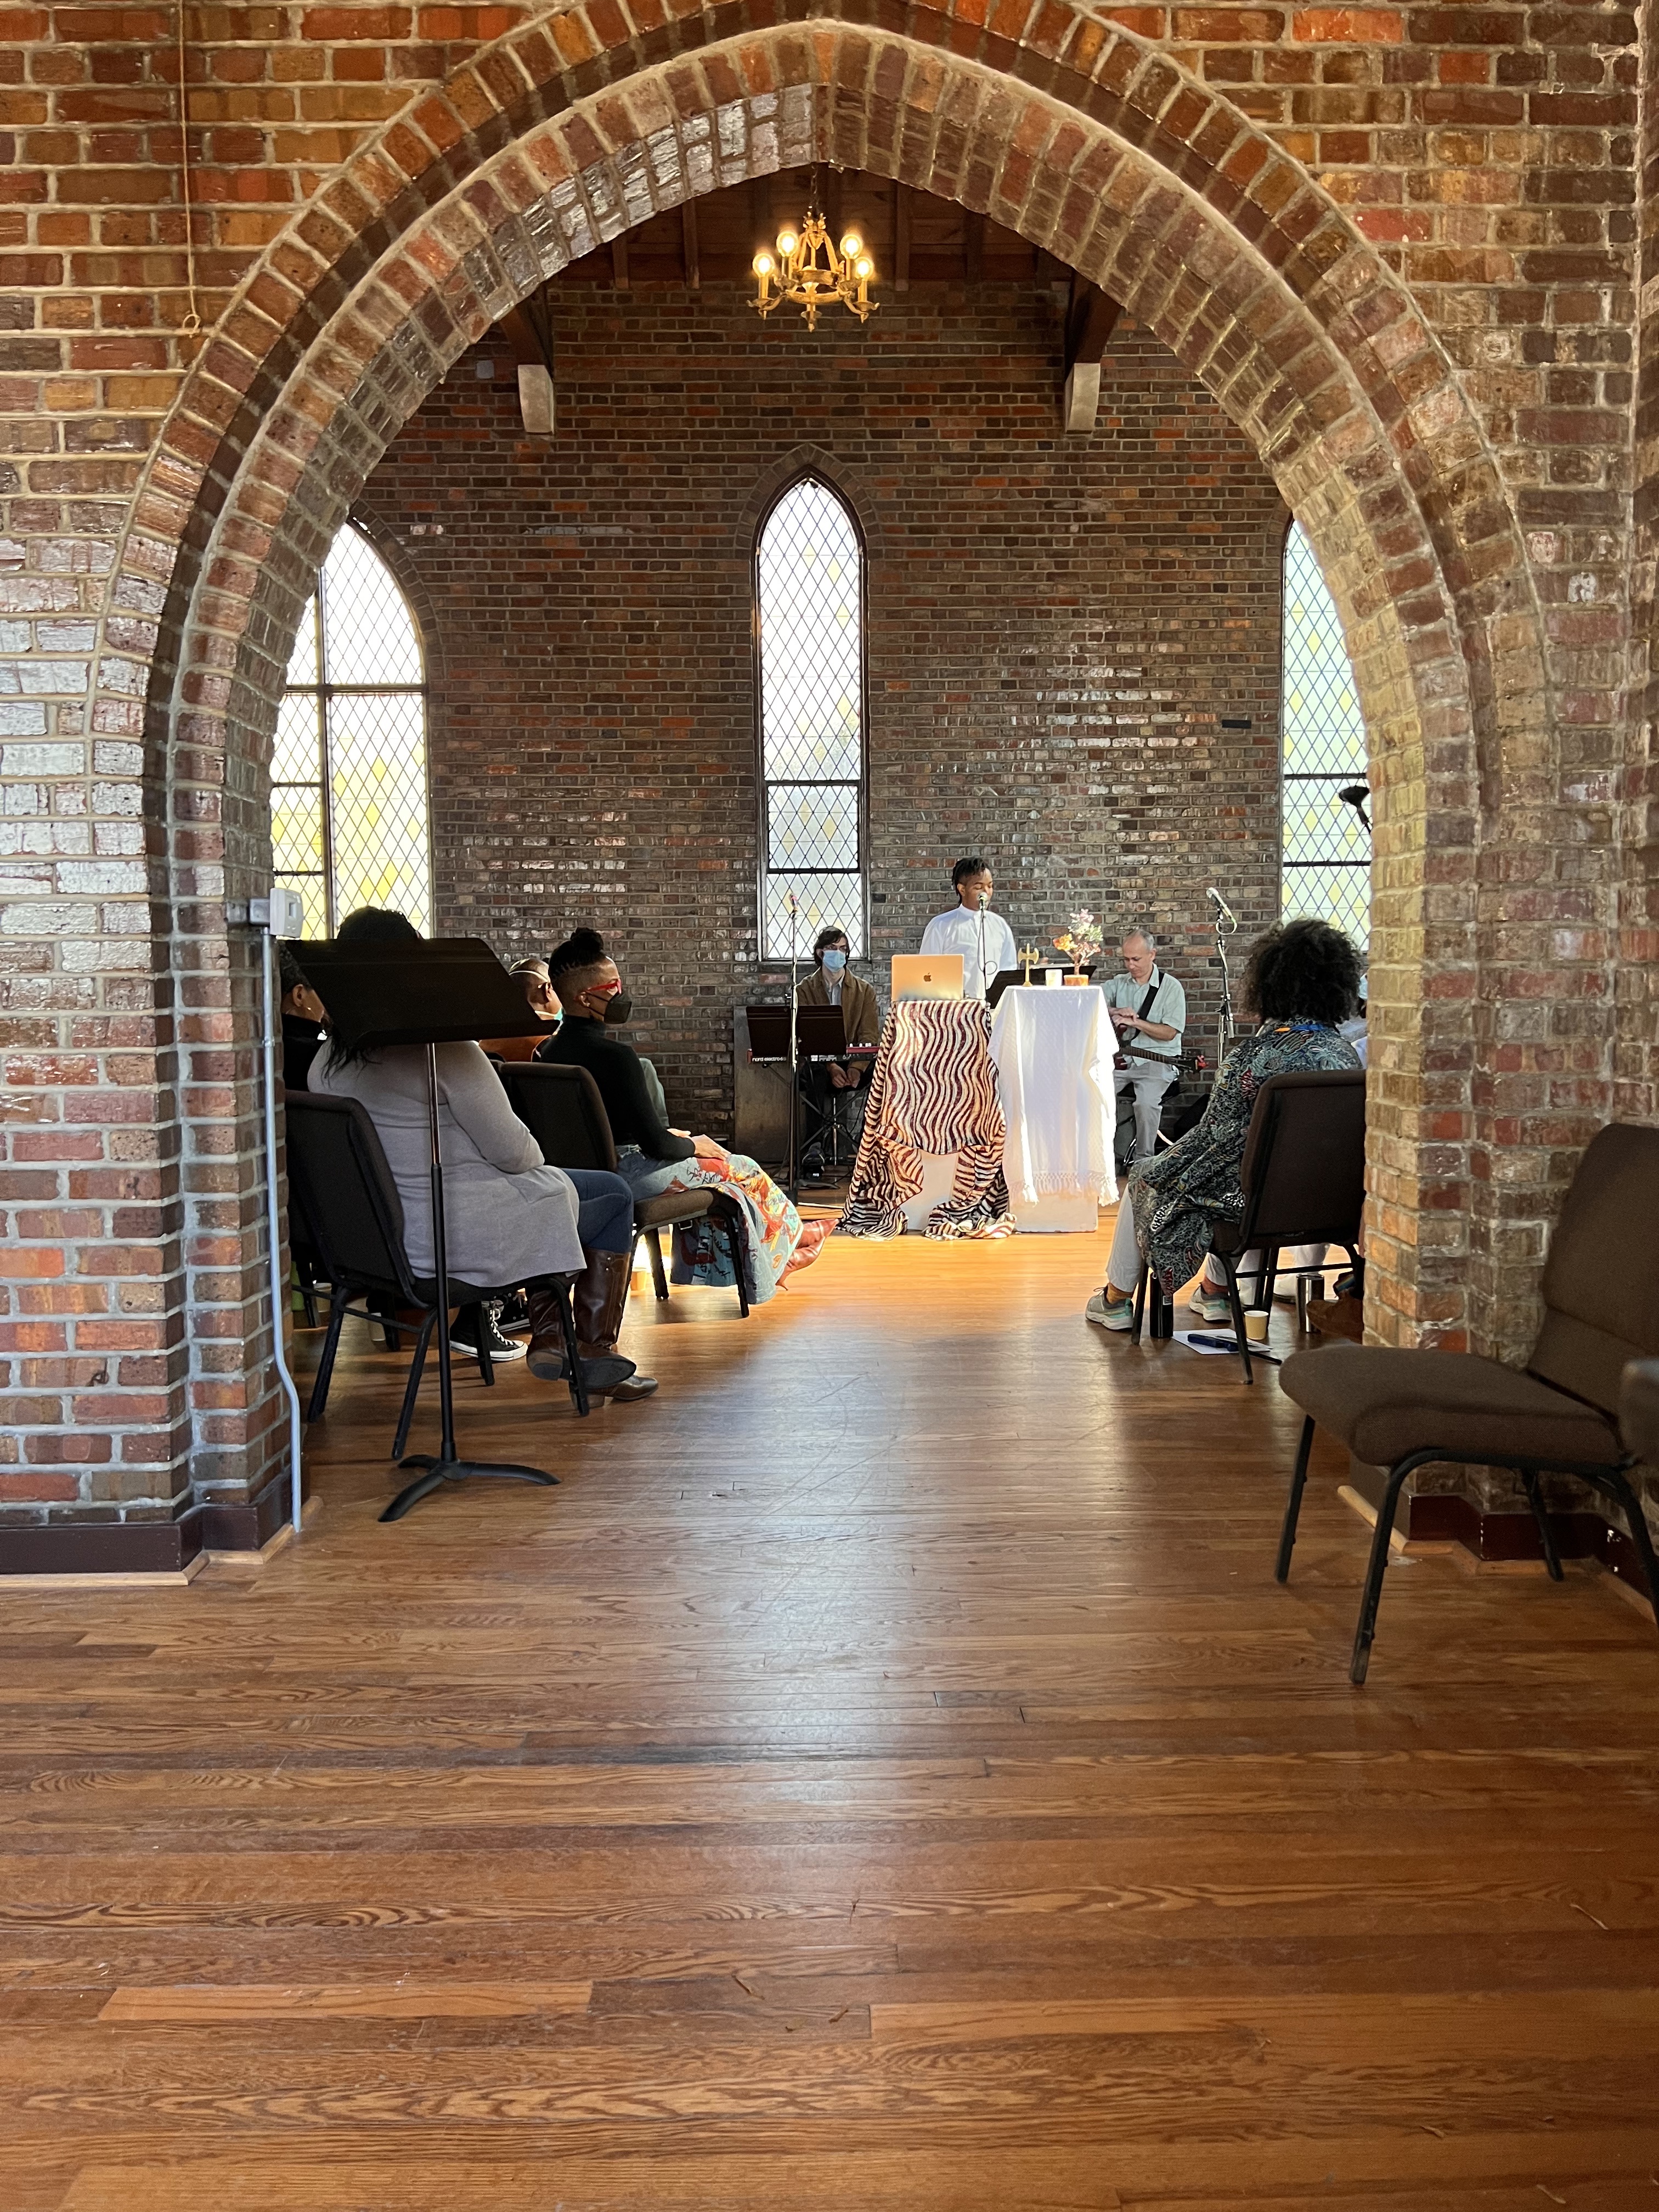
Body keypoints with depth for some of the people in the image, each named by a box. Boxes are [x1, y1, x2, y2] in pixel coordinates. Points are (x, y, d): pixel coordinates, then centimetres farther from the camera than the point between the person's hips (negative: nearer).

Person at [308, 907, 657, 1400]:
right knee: (615, 1195, 14)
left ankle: (547, 1335, 28)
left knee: (540, 1189, 33)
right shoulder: (443, 1050, -22)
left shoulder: (326, 1065, 1)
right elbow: (512, 1150, -18)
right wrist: (537, 1157, 6)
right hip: (462, 1236, -8)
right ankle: (596, 1354, 16)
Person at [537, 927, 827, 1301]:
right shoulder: (615, 1055, -24)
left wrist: (666, 1135, 16)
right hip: (628, 1177, -9)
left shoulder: (548, 1052, 3)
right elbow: (656, 1145, -22)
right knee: (743, 1170, 13)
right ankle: (790, 1236, 40)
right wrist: (694, 1146, -1)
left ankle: (775, 1258, 37)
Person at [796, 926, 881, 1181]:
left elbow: (869, 1036, 0)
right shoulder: (805, 990, 8)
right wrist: (831, 1067, -23)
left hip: (853, 1063, 1)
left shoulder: (864, 991, 12)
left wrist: (856, 1067, -22)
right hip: (818, 1064, -1)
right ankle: (816, 1150, -32)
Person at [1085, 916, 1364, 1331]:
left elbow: (1213, 1138, -16)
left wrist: (1155, 1169, 2)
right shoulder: (1347, 1054, -2)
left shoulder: (1252, 1058, -22)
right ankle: (1217, 1291, 43)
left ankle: (1116, 1299, 33)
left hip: (1259, 1200, -6)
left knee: (1144, 1178, 18)